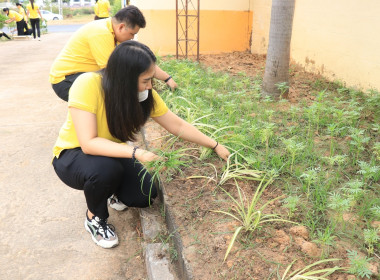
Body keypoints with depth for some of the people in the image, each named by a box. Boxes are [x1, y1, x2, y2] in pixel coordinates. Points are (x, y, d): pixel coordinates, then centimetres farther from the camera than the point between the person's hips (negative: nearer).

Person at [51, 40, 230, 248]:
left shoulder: (145, 94, -15)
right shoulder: (88, 85, -32)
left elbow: (178, 126, -7)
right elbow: (88, 143, -35)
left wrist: (216, 146, -5)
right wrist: (136, 153, -44)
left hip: (113, 154, 4)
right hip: (73, 155, -4)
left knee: (145, 195, -17)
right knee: (106, 167, -37)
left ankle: (111, 192, 19)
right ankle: (94, 218, -3)